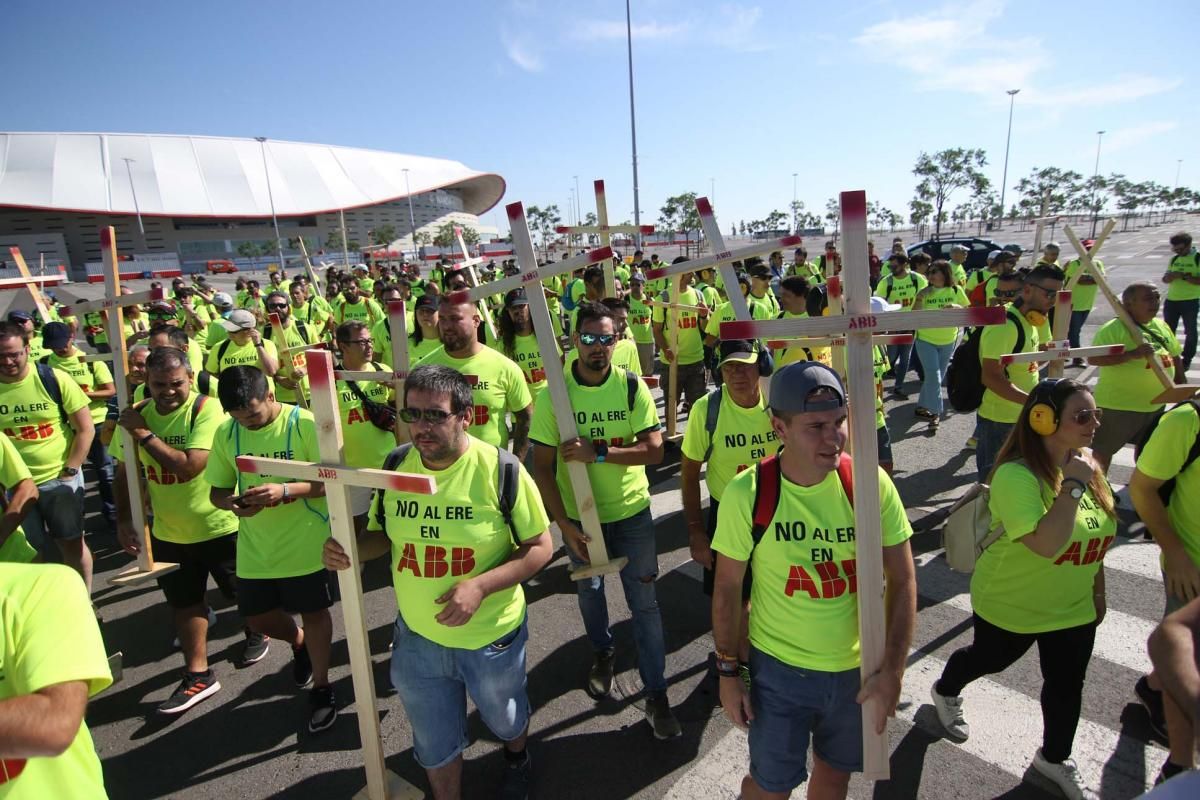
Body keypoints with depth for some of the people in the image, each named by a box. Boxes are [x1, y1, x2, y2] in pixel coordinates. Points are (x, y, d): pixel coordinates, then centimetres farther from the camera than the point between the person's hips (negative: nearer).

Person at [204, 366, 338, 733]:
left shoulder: (305, 424, -17)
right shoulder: (226, 433, -2)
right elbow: (217, 490, 6)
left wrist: (286, 490, -31)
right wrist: (231, 503, -17)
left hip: (306, 543, -4)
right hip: (255, 548, 5)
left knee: (313, 613, 11)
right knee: (258, 618, 16)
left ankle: (321, 688, 33)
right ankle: (299, 643, 50)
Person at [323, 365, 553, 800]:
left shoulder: (501, 469, -22)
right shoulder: (395, 466, -10)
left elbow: (540, 547, -16)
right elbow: (383, 534, 5)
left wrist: (480, 586, -28)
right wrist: (348, 549, -17)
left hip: (492, 637, -2)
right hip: (417, 637, 2)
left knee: (505, 720, 28)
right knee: (435, 746, 22)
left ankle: (517, 759, 62)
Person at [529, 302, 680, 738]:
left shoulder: (632, 387, -11)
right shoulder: (554, 394, -13)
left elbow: (654, 449, -17)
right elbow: (542, 465, -11)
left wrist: (597, 451, -30)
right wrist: (564, 525, -18)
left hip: (632, 513, -1)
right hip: (579, 516, 1)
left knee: (644, 603, 6)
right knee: (589, 592, 23)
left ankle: (656, 694, 22)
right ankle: (603, 652, 52)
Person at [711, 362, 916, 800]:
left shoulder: (872, 484, -16)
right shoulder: (746, 493, -20)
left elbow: (903, 581, -6)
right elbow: (727, 588, -9)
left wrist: (893, 669, -10)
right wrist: (728, 671, -4)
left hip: (858, 666, 2)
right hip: (778, 666, -2)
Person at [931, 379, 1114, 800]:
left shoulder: (1088, 466, -5)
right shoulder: (1016, 475, -30)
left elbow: (1095, 536, 10)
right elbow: (1046, 544, -40)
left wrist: (1098, 591, 16)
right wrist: (1072, 485, -36)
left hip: (1074, 607, 6)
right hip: (1011, 605, -6)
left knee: (1067, 683, 17)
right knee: (990, 658, 18)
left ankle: (1055, 758, 43)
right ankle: (945, 692, 50)